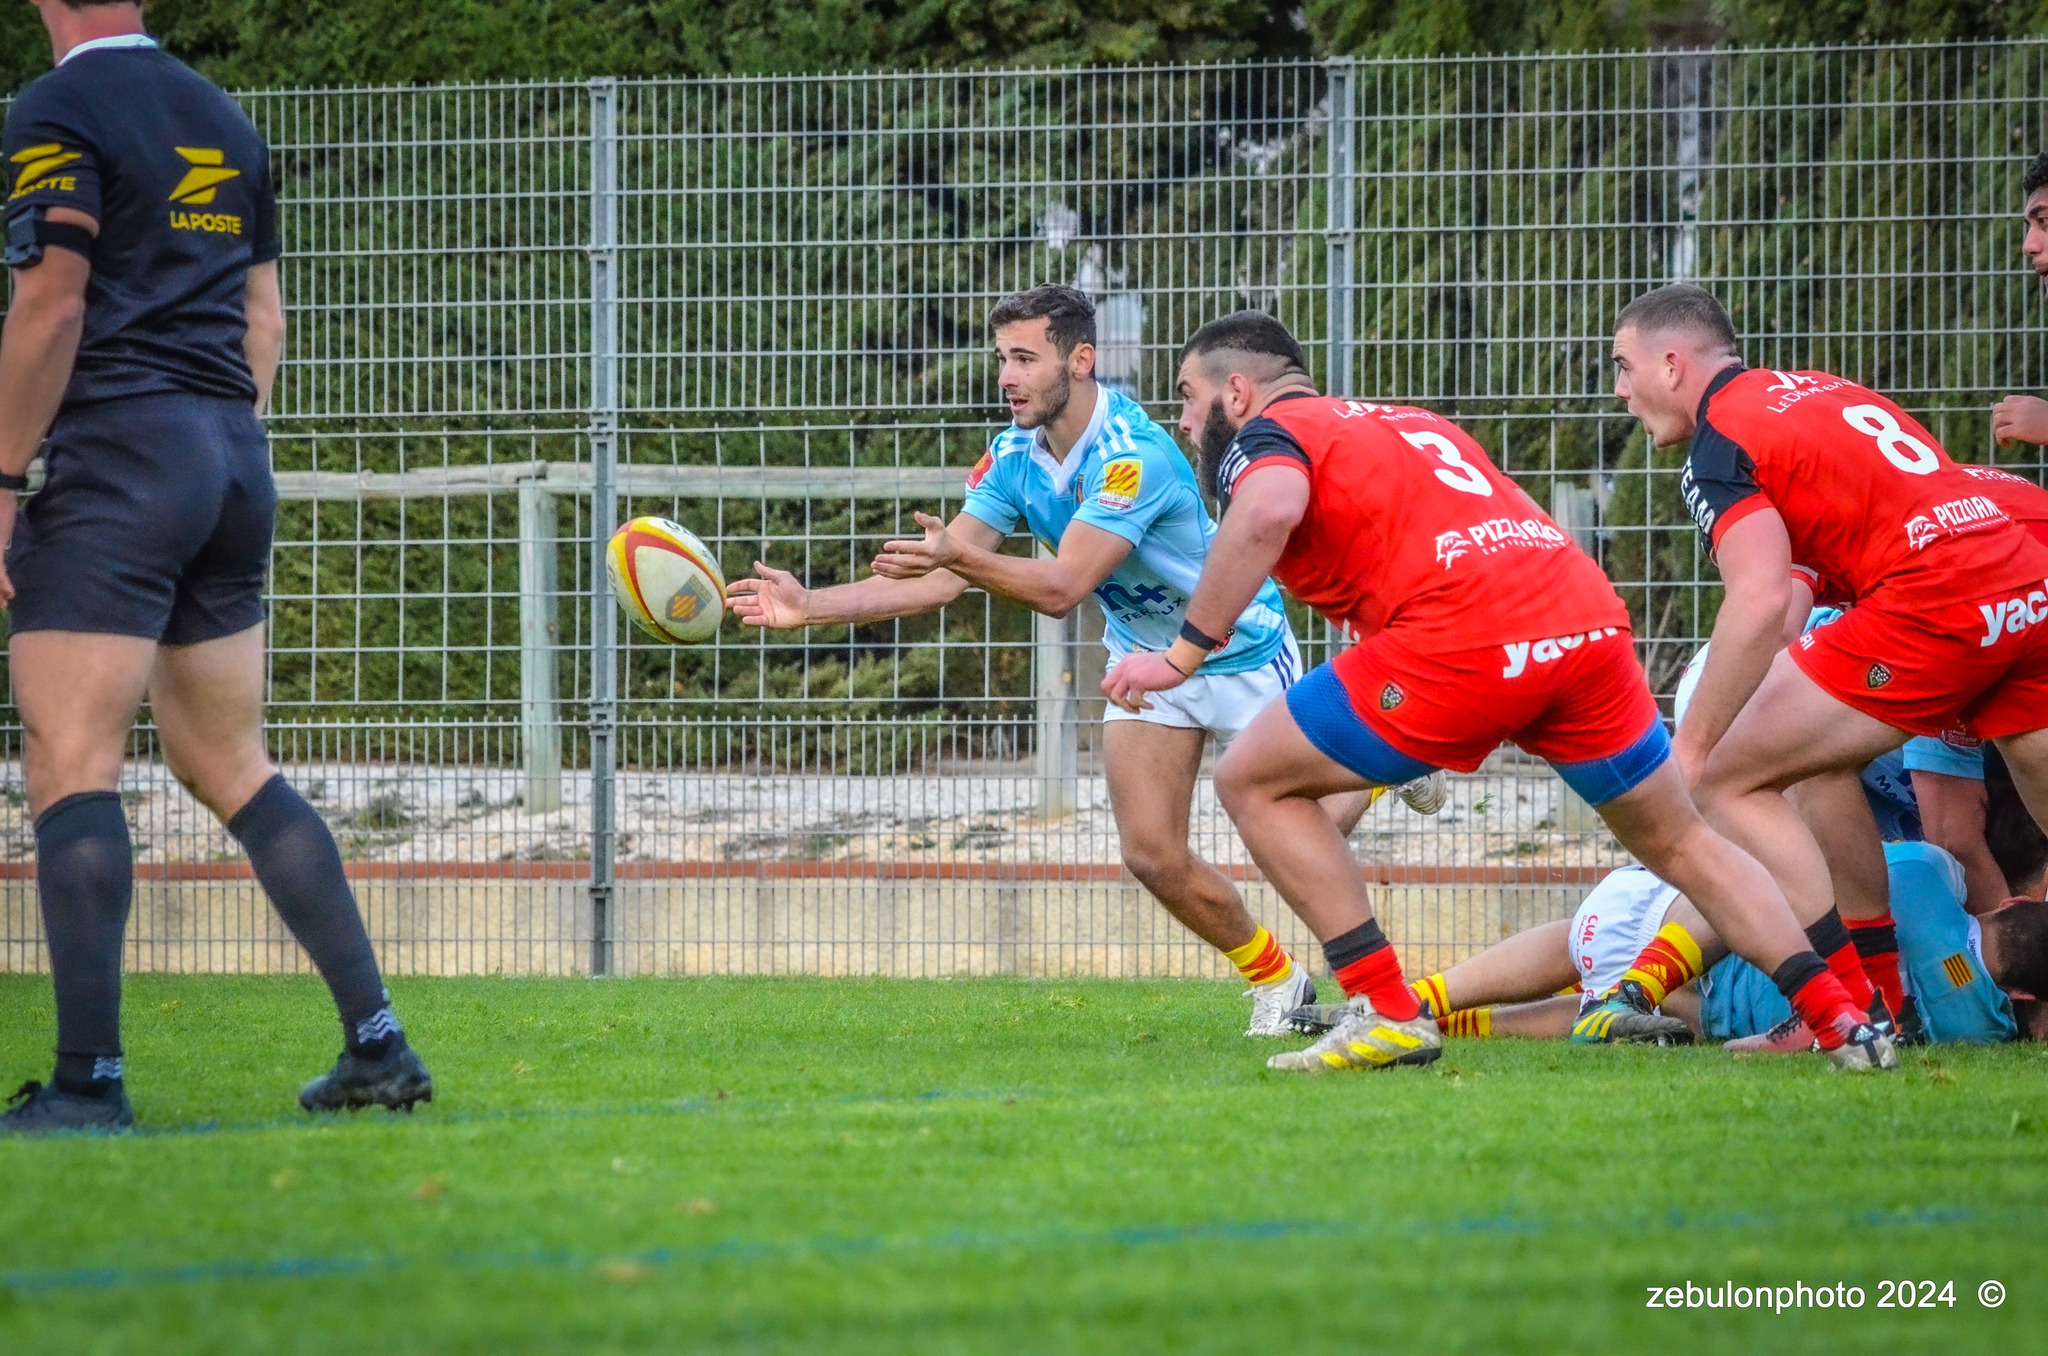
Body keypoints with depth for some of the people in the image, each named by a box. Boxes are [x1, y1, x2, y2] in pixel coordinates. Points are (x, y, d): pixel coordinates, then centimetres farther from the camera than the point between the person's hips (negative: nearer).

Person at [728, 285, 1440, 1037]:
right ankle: (1276, 981, 17)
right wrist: (808, 605, -18)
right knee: (1153, 855, -6)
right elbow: (937, 579, -8)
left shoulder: (1133, 455, -33)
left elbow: (1064, 588, -40)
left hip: (1241, 650, -6)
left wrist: (963, 557, -56)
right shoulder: (1014, 458, -9)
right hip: (1144, 657, 6)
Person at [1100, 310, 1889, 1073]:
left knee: (1253, 783, 8)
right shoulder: (1414, 425, 33)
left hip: (1465, 639, -7)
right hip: (1590, 618, 7)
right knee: (1680, 843, 24)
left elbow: (1268, 512, -15)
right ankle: (1841, 1018, 16)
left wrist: (1182, 655, -12)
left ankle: (1387, 1015, 4)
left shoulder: (1264, 435, 9)